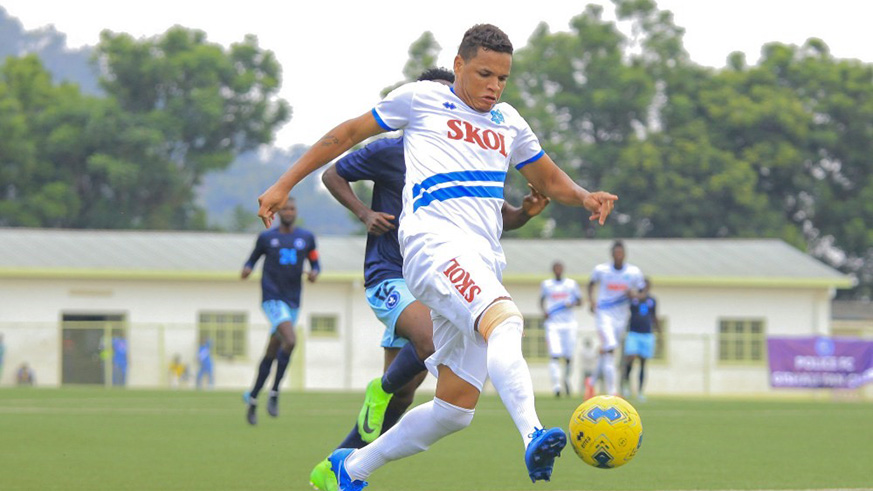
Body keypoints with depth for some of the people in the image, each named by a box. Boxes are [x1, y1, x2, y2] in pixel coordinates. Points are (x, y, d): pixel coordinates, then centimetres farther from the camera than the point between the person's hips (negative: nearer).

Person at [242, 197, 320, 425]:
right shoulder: (266, 237, 3)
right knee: (290, 340, -25)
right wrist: (247, 268, -8)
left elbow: (315, 263, 16)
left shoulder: (306, 237, 9)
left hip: (293, 303, 4)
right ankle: (274, 393, -14)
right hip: (272, 299, -4)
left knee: (272, 353, 9)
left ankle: (252, 398, 24)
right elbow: (253, 258, 14)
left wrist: (314, 272, -7)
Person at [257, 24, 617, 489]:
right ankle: (533, 436, -57)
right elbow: (348, 134, 16)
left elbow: (548, 178, 35)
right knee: (504, 319, -36)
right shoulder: (421, 100, 10)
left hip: (483, 266, 7)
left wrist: (585, 197, 12)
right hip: (435, 240, -7)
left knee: (456, 407, 1)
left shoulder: (509, 123, 25)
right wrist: (284, 185, 14)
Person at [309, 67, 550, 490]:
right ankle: (381, 390, -6)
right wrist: (364, 213, -9)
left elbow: (503, 219, 14)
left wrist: (526, 211, -9)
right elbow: (332, 174, 6)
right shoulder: (390, 152, -5)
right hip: (388, 277, -6)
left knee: (399, 397, 5)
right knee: (433, 339, -35)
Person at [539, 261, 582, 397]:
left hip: (569, 323, 1)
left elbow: (579, 301, 13)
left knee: (568, 356, 3)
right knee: (554, 354, -15)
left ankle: (567, 378, 31)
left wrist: (572, 304, -8)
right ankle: (556, 384, -20)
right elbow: (541, 300, 20)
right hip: (552, 323, -1)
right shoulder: (546, 284, 8)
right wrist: (544, 312, 1)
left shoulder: (571, 284, 7)